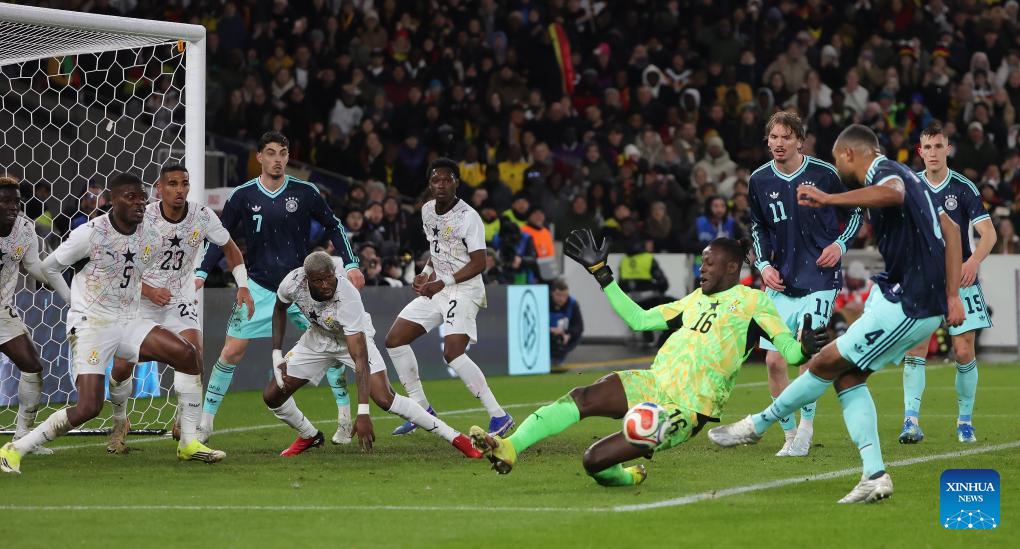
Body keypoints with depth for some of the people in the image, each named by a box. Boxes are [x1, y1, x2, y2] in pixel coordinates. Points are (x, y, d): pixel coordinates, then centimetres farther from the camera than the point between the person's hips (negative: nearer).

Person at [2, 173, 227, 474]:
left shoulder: (151, 240, 2)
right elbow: (49, 267, 0)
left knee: (187, 354, -12)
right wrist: (75, 302, 7)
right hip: (90, 325, -6)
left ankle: (189, 443, -2)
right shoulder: (90, 233, -14)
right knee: (89, 406, -19)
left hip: (127, 322, 6)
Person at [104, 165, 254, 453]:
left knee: (194, 358, -19)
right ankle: (119, 422, 19)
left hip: (181, 299, 1)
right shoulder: (142, 218, -17)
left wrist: (243, 287, -4)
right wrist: (148, 290, -22)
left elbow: (230, 248, 6)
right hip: (142, 297, -1)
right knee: (122, 366, -10)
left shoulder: (202, 216, -10)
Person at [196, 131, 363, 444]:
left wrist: (350, 265, -3)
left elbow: (334, 227, 6)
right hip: (259, 287, 0)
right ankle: (205, 421, 5)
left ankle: (345, 420, 5)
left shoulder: (305, 193, -5)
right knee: (231, 352, -6)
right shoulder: (243, 196, -3)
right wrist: (201, 273, -4)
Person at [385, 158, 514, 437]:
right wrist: (426, 274, 6)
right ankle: (422, 410, 15)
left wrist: (443, 283, -22)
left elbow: (479, 263, -17)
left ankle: (499, 416, -20)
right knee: (394, 340, 5)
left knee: (452, 353, -25)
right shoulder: (427, 210, 8)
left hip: (464, 290, -9)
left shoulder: (468, 216, -16)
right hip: (436, 288, 9)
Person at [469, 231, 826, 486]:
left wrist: (804, 349, -31)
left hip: (686, 410, -6)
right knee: (583, 398, -22)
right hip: (652, 384, 6)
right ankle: (509, 447, -18)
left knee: (595, 460, -16)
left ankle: (629, 477, 15)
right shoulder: (696, 299, 22)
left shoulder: (753, 301, 2)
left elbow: (788, 350, -5)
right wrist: (602, 274, 24)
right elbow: (639, 320, 25)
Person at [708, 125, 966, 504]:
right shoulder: (901, 174, 21)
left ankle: (757, 425, 15)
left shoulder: (882, 170, -11)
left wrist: (830, 199, -45)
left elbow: (893, 192, -38)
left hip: (907, 304, -10)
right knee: (848, 377, 11)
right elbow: (950, 230, 20)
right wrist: (951, 296, 16)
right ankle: (875, 475, 5)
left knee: (825, 365, 1)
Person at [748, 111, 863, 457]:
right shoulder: (759, 180, 2)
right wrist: (764, 264, 4)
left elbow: (855, 212, 7)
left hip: (819, 281, -4)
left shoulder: (823, 174, -7)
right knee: (774, 361, -2)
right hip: (780, 282, 4)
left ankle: (805, 430, -8)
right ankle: (790, 435, 11)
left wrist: (840, 244, -8)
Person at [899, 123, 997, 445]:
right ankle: (911, 421, -17)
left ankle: (965, 421, 14)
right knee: (916, 346, -14)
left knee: (964, 352, -2)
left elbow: (988, 233, -8)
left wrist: (974, 261, -25)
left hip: (960, 279, -1)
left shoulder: (964, 188, -4)